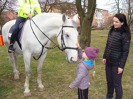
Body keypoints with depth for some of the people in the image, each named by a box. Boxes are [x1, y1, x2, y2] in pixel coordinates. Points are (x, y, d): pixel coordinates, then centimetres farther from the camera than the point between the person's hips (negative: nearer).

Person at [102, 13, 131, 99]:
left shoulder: (125, 35, -17)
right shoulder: (112, 31, 1)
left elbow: (125, 52, -16)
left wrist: (121, 66, -16)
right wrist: (105, 57, 11)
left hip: (117, 63, -6)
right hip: (109, 61, 6)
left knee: (117, 83, 7)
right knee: (109, 81, 21)